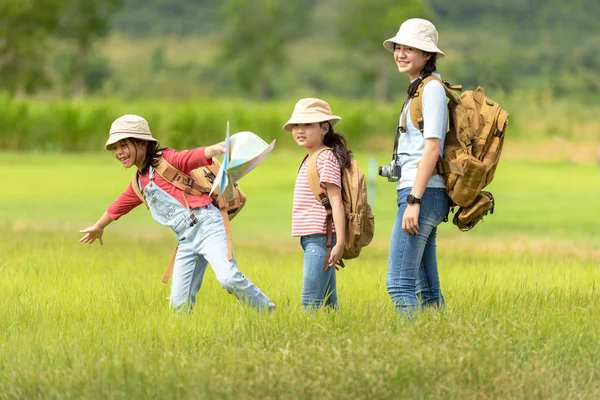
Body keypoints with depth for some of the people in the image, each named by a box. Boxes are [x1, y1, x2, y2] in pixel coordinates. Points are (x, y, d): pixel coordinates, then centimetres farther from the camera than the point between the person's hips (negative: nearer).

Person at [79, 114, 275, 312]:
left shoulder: (166, 160, -3)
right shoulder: (139, 183, 20)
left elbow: (191, 158, -24)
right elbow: (120, 205, 39)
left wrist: (215, 149, -46)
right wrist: (98, 227, 56)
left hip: (206, 226, -8)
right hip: (186, 240, 8)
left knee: (228, 277, -25)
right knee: (180, 303, 3)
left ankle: (269, 313, -14)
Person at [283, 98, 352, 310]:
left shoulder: (326, 157, -9)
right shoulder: (309, 159, 19)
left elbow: (336, 200, -15)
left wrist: (340, 241, -20)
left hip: (320, 238, -10)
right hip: (310, 238, 10)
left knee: (311, 301, -13)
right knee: (327, 301, 10)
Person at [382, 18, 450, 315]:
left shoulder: (432, 88, -8)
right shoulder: (418, 89, 20)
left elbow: (432, 147, -16)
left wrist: (413, 200, -21)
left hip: (423, 192, -10)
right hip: (415, 193, 10)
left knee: (398, 283, -15)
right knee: (426, 288, 8)